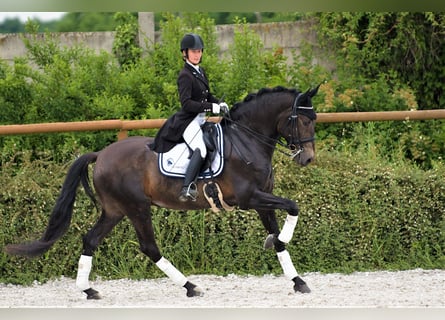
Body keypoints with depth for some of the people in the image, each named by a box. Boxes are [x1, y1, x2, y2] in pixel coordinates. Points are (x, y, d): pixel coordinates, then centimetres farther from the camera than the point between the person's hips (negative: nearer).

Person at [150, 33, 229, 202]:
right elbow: (186, 103, -21)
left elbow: (207, 95, 26)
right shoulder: (185, 76, -13)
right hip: (188, 121, -11)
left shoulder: (201, 72, 15)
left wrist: (219, 104, 5)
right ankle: (187, 188, -42)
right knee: (200, 149, -31)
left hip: (201, 119, 11)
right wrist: (212, 107, -24)